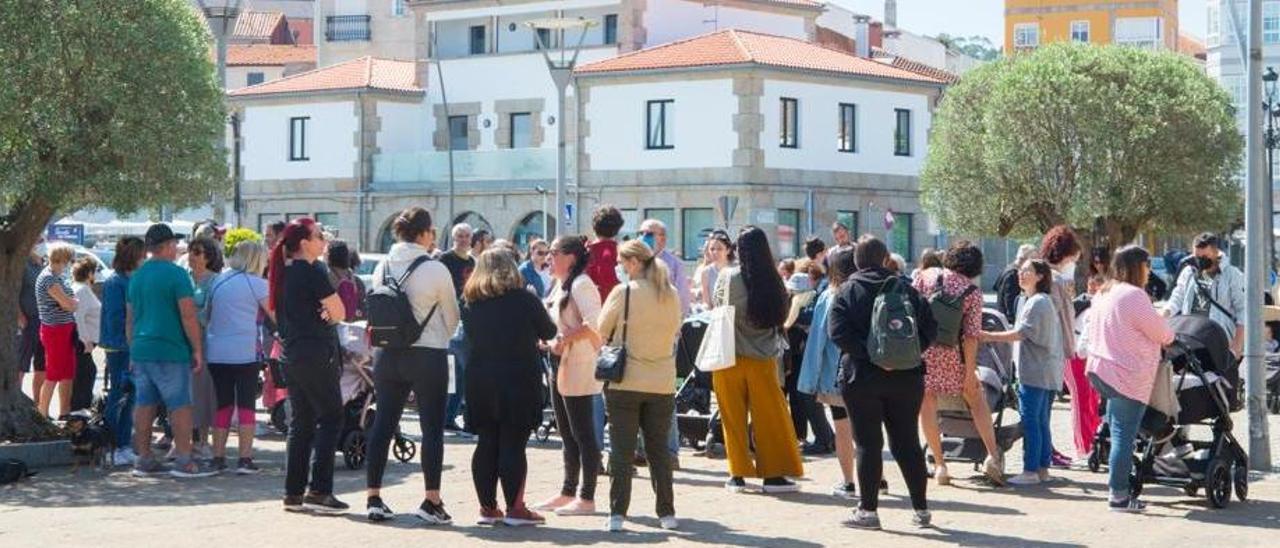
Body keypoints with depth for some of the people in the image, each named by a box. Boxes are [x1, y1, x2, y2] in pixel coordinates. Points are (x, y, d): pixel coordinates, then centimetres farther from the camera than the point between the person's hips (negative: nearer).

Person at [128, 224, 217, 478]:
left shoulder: (136, 276, 13)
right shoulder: (176, 274, -10)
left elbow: (130, 319, 19)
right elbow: (188, 316, -14)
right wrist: (197, 350, -8)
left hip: (141, 350, 7)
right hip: (171, 352, -7)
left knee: (144, 404, 9)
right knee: (180, 404, -2)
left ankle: (143, 459, 12)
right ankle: (184, 460, -3)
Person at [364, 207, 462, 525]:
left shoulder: (383, 268, 3)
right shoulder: (435, 270, -11)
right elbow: (452, 317, -1)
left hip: (387, 353, 5)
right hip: (428, 355, -5)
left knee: (383, 424, 9)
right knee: (432, 427, 2)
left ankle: (374, 498, 11)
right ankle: (431, 501, 2)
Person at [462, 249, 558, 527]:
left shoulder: (471, 303, 4)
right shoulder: (524, 299, -7)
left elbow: (470, 338, 12)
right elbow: (549, 332, 3)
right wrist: (528, 334, 23)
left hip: (480, 382, 4)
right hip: (519, 381, -4)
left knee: (486, 444, 9)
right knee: (513, 444, -2)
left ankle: (487, 507, 13)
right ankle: (514, 508, -1)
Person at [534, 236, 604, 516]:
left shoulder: (581, 285, -14)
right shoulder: (560, 285, 16)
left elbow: (593, 323, -25)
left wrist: (564, 341, -24)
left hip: (578, 368, -10)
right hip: (559, 367, 10)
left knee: (583, 435, -5)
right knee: (567, 434, 15)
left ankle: (587, 499, -2)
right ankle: (568, 493, 22)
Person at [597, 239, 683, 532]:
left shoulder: (623, 292, -10)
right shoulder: (671, 295, 3)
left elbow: (601, 331, -1)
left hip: (625, 381, -4)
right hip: (662, 383, 4)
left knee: (621, 450, 2)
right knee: (658, 450, 12)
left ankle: (617, 513, 0)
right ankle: (667, 513, 12)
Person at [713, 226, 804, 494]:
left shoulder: (728, 277, -9)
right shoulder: (773, 281, -4)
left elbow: (718, 310, 3)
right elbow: (781, 317, 5)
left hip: (730, 356, -1)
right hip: (763, 359, 1)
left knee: (734, 417, 8)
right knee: (770, 416, 8)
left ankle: (738, 474, 9)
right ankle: (773, 473, 8)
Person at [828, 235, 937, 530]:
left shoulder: (848, 291, -2)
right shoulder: (905, 289, 7)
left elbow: (837, 330, -15)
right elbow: (930, 327, 2)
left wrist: (870, 354, -16)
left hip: (861, 376, -3)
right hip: (906, 378, 3)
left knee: (868, 444, 1)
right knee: (907, 443, 10)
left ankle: (868, 510, 2)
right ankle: (921, 508, 12)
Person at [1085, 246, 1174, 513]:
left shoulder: (1102, 294, 14)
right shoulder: (1134, 295, -15)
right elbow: (1161, 334, -9)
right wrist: (1170, 335, 16)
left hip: (1101, 370, 9)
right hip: (1127, 376, -9)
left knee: (1117, 433, 19)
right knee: (1124, 436, -5)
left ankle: (1119, 490, 22)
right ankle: (1119, 495, -3)